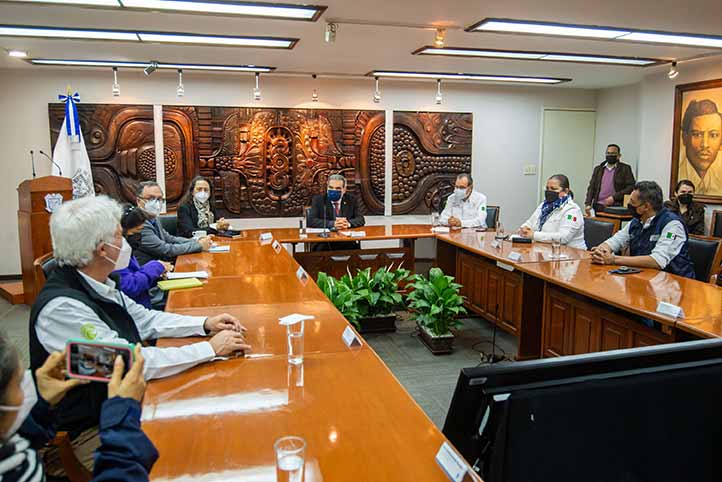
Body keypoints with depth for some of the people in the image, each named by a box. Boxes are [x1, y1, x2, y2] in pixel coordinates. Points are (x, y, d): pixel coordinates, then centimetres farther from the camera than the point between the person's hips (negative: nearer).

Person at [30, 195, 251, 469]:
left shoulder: (98, 285, 0)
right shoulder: (61, 307, -26)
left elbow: (145, 319, 13)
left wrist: (205, 324, 0)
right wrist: (211, 348, -22)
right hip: (97, 429, -8)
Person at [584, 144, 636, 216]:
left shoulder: (625, 169, 5)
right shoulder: (598, 169, 16)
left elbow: (631, 187, -2)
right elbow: (592, 188, 11)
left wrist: (614, 197, -13)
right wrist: (588, 204, -3)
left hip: (616, 207, -3)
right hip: (598, 207, 3)